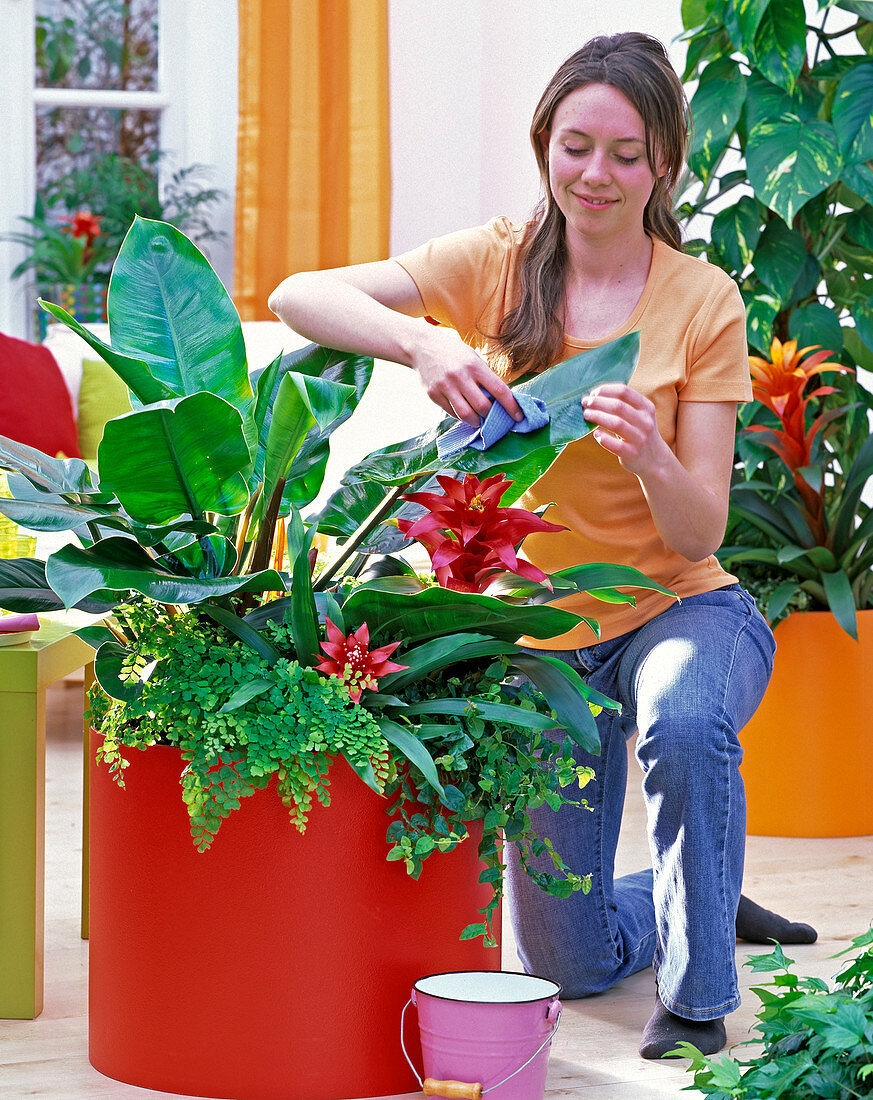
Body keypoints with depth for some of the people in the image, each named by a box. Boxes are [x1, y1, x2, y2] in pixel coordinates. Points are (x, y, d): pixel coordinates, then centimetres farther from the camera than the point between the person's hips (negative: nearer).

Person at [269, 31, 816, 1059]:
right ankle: (693, 904, 38)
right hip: (538, 632, 2)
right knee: (564, 965, 4)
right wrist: (423, 341, -35)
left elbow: (700, 533, -12)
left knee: (685, 722, -40)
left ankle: (698, 997, -19)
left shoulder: (703, 301, -8)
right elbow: (297, 296, -17)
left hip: (679, 608, -2)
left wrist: (652, 457, -34)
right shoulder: (499, 261, -5)